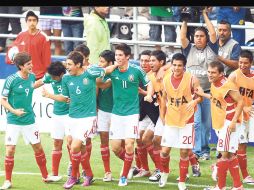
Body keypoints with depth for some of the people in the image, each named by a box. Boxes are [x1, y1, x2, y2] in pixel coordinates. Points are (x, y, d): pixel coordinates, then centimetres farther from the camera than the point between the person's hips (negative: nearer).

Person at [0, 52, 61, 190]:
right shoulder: (11, 80, -15)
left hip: (29, 120, 5)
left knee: (38, 148, 11)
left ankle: (45, 176, 26)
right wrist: (14, 111, -21)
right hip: (14, 121, -5)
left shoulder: (32, 77, 0)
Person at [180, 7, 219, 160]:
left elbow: (213, 34, -5)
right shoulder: (190, 50, 8)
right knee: (196, 122, -7)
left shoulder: (211, 49, 7)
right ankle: (198, 150, -5)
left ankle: (205, 150, 13)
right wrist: (185, 20, -4)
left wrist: (205, 16, 1)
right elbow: (182, 37, -5)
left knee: (207, 123, 4)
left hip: (209, 92, 0)